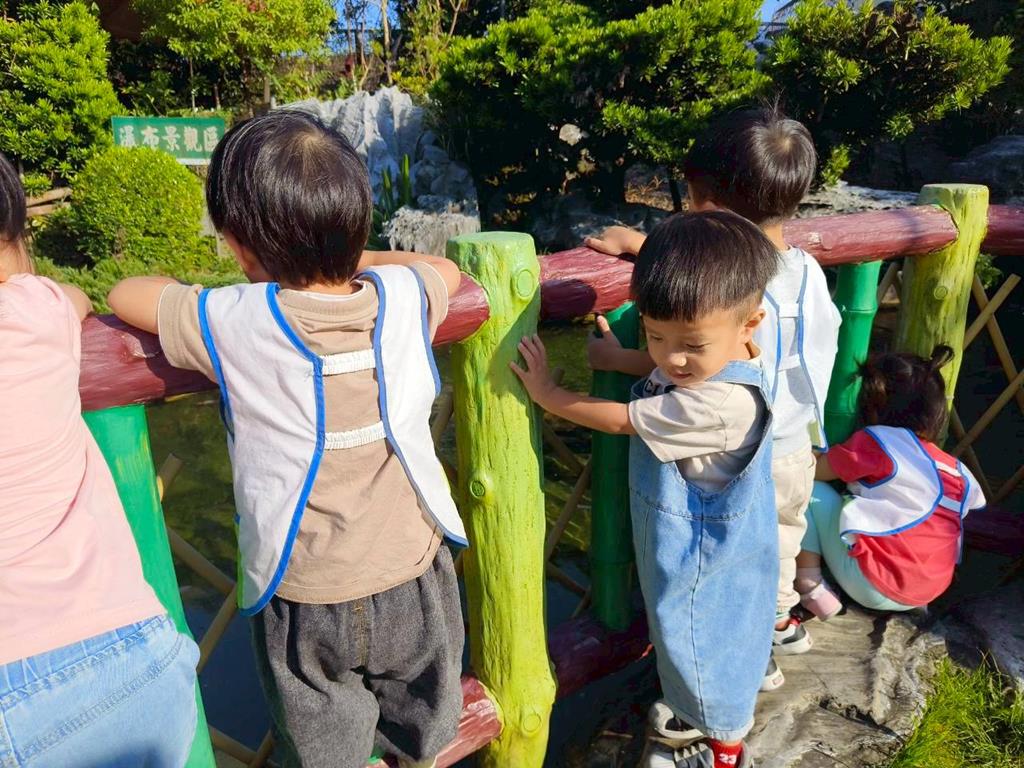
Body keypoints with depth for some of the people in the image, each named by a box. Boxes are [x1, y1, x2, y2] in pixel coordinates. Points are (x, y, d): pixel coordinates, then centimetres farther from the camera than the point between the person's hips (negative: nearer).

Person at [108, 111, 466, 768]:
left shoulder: (232, 323, -19)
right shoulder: (405, 297, -12)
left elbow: (126, 295, 1)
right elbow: (447, 269, 12)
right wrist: (354, 258, 14)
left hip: (304, 600, -2)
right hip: (413, 582, 3)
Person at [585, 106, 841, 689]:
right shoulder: (809, 269, -11)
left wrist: (614, 357, -8)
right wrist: (642, 243, 2)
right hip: (798, 450, 7)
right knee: (781, 538, 31)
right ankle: (781, 619, 55)